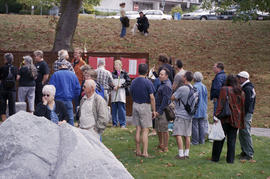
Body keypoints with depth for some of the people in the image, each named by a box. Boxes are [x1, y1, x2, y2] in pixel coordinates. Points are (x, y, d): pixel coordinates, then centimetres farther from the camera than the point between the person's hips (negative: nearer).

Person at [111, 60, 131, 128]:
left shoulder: (124, 73, 5)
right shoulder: (112, 74, 10)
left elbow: (128, 82, 1)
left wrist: (121, 85, -9)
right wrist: (113, 87, -10)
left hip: (121, 93, -2)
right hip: (114, 93, 2)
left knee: (121, 109, -5)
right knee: (114, 109, 3)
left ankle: (122, 124, 1)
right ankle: (114, 123, 12)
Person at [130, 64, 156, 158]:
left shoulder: (133, 82, 4)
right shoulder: (148, 82, -13)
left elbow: (131, 94, 11)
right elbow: (152, 97, -13)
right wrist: (154, 110, -7)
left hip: (135, 105, 5)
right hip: (145, 106, -5)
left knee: (138, 129, 11)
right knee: (145, 130, -3)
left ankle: (138, 151, 13)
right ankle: (145, 152, -5)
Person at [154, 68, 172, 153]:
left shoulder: (166, 86, -19)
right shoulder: (162, 83, 12)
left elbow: (166, 99, -24)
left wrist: (159, 111, -24)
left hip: (163, 110, -10)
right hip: (158, 109, 10)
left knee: (164, 129, -4)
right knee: (158, 129, 18)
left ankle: (165, 147, 3)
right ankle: (160, 145, 30)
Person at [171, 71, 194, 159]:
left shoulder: (182, 89, -18)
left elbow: (173, 98, -10)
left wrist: (175, 91, 7)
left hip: (181, 115, -7)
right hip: (189, 116, 7)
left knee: (178, 134, -4)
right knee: (187, 135, 11)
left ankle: (181, 154, -7)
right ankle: (186, 154, 15)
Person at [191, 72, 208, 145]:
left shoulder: (194, 87, -17)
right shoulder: (204, 87, 4)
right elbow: (206, 98, 12)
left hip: (196, 109, -6)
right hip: (203, 111, 6)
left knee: (195, 126, 0)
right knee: (202, 125, 11)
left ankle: (195, 141, 4)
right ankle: (202, 140, 17)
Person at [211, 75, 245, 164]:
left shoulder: (224, 89, -8)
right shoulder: (241, 92, 8)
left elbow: (221, 104, -14)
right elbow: (242, 107, 12)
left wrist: (217, 116, -15)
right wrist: (241, 121, 18)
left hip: (225, 119, -4)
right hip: (236, 120, 4)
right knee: (232, 140, 9)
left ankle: (215, 157, 12)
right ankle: (230, 159, 9)